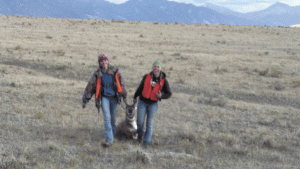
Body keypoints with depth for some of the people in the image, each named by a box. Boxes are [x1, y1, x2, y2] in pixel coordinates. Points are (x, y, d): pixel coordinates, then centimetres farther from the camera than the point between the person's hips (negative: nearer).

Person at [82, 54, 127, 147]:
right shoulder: (97, 74, -6)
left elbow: (121, 84, 12)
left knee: (113, 118, 11)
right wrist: (85, 100, -1)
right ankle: (109, 140, -17)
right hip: (104, 97, -2)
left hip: (114, 97, 2)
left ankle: (112, 134, 33)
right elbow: (90, 87, -2)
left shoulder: (114, 71, -1)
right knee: (107, 118, -13)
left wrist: (124, 96, 21)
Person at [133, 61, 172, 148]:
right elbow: (140, 88, 10)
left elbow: (169, 94, -1)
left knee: (150, 124, -2)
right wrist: (135, 97, 21)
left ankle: (147, 142, 7)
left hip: (153, 104, -1)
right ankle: (140, 133, 32)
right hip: (142, 102, 1)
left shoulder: (163, 81, -7)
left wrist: (161, 96, -22)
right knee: (140, 122, 1)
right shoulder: (146, 77, -5)